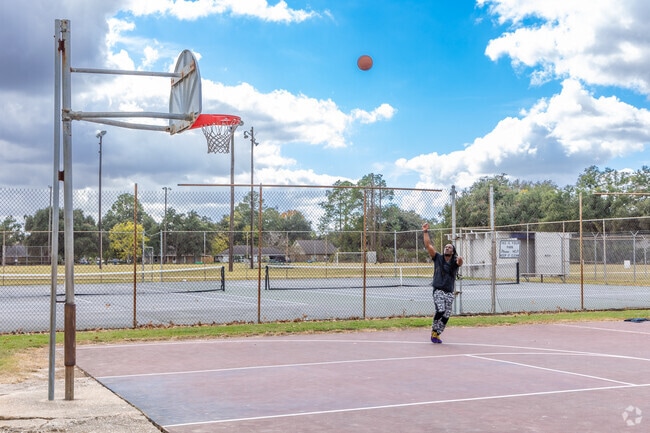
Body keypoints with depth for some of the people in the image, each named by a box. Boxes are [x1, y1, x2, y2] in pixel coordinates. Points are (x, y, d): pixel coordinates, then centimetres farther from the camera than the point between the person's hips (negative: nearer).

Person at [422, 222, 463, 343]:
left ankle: (436, 334, 19)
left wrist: (460, 259, -43)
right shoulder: (438, 258, 6)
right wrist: (425, 232, -8)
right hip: (438, 290, -2)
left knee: (446, 315, 2)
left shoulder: (455, 262, 5)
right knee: (440, 310, -21)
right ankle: (434, 330, 0)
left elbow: (460, 262, -19)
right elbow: (428, 245, -2)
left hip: (449, 292, 2)